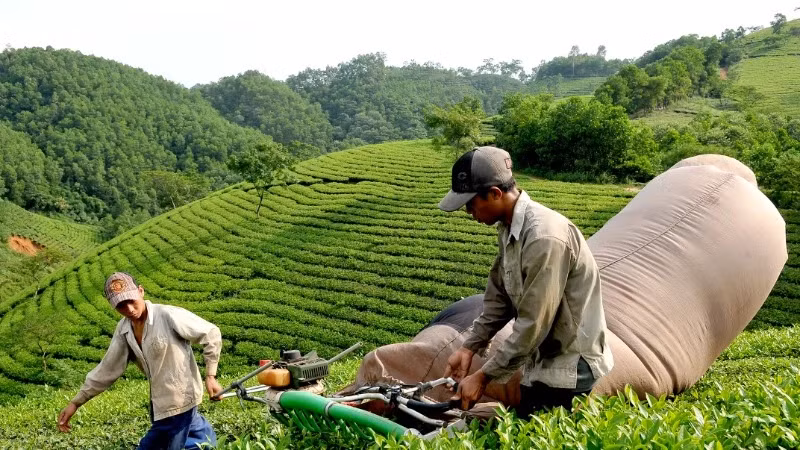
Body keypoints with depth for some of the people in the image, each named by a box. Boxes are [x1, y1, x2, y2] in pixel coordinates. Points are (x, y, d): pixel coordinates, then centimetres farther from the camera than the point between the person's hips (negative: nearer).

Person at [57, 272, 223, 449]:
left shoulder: (169, 316, -20)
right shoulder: (123, 329, 1)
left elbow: (211, 333, -15)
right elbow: (108, 369, 8)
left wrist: (210, 376, -16)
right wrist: (76, 402, 6)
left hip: (178, 399, -7)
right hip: (160, 401, 7)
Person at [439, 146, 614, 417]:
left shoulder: (545, 237, -28)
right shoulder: (509, 229, 2)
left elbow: (533, 324, -26)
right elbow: (499, 299, 12)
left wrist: (483, 377, -19)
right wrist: (469, 347, 5)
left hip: (568, 367, -9)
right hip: (542, 363, 9)